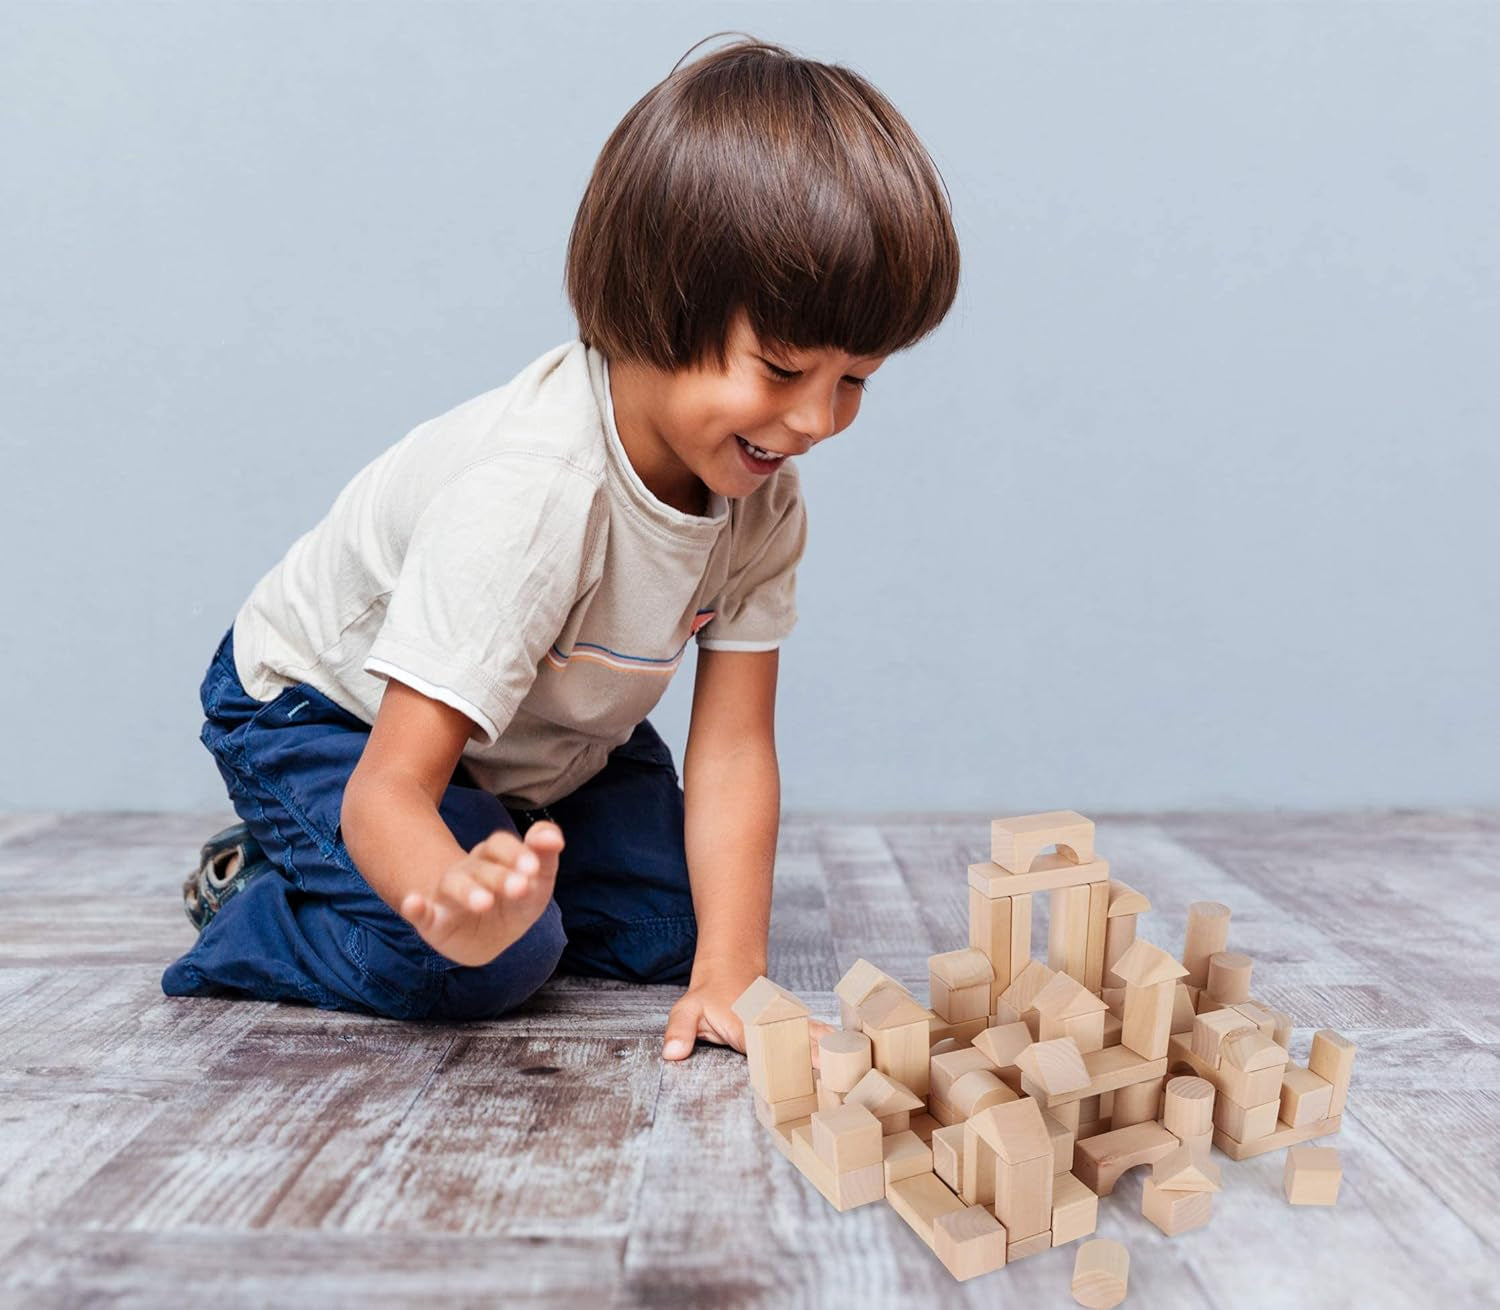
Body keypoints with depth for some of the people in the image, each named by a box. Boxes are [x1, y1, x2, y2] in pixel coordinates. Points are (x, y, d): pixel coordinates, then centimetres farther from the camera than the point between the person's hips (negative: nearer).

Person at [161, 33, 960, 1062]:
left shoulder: (761, 488, -19)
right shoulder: (527, 499, -40)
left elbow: (733, 745, -19)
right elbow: (389, 786, -38)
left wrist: (729, 968, -27)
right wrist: (456, 898, -61)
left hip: (549, 730, 6)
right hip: (328, 707, -5)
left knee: (667, 929, -3)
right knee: (485, 966, -23)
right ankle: (260, 897, 3)